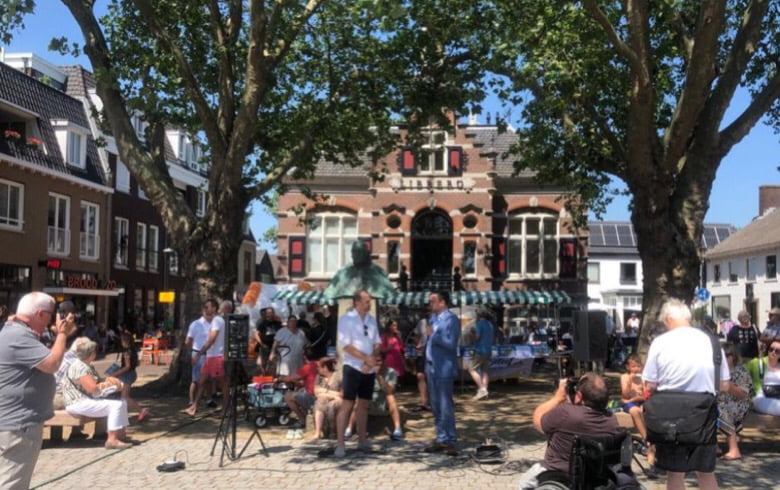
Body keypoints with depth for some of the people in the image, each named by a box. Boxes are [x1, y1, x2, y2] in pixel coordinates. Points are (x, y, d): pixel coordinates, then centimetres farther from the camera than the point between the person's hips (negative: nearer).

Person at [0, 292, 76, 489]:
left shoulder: (18, 333, 15)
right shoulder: (18, 337, -21)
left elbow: (44, 360, 21)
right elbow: (52, 364, -26)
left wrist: (62, 334, 11)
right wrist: (62, 333, -13)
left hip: (19, 422, 11)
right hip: (17, 424, -11)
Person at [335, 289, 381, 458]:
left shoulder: (371, 319, 10)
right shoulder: (346, 319, -8)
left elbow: (377, 342, 9)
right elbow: (346, 345, -14)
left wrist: (372, 359, -9)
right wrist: (366, 358, -19)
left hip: (369, 369, 6)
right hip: (353, 367, -6)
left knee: (364, 404, 13)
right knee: (347, 405, -8)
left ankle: (362, 440, 23)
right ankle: (340, 444, -6)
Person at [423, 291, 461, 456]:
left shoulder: (451, 319, -11)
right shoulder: (434, 318, 15)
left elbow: (451, 343, -20)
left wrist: (433, 335, -18)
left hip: (444, 369, -8)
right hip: (432, 367, 8)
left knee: (445, 406, -5)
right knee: (436, 406, 13)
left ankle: (450, 441, 3)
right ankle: (441, 439, 21)